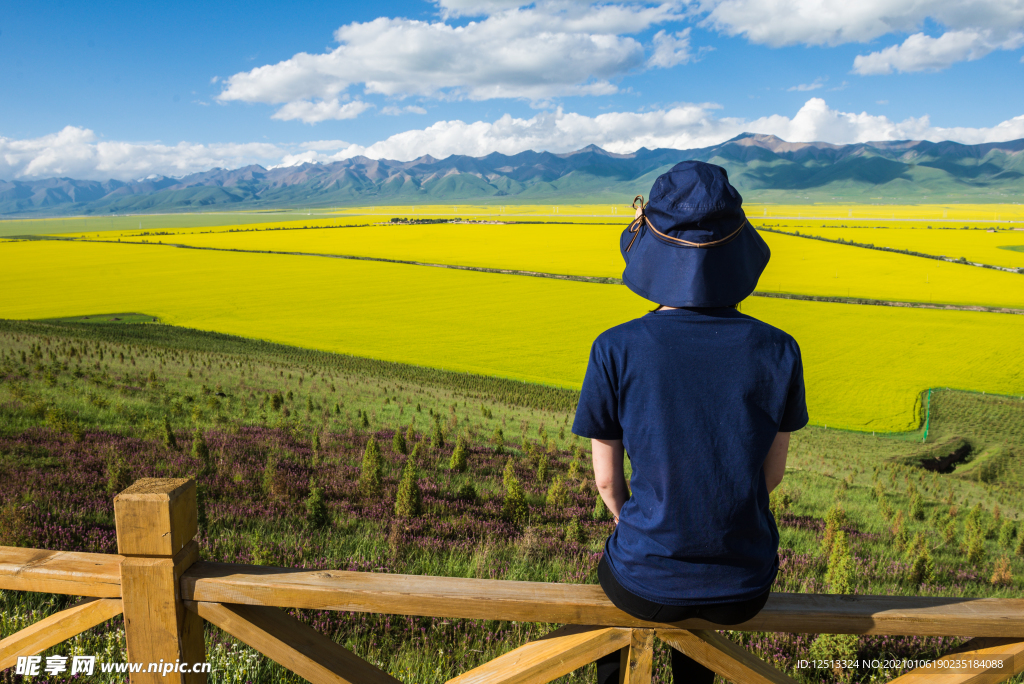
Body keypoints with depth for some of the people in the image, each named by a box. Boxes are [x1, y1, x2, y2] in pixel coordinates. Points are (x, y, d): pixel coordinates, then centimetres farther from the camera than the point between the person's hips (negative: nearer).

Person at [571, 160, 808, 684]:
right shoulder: (778, 352, -12)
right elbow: (772, 474, 0)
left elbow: (607, 479, -7)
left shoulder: (615, 352, -19)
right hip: (745, 591, 2)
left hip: (648, 587, -2)